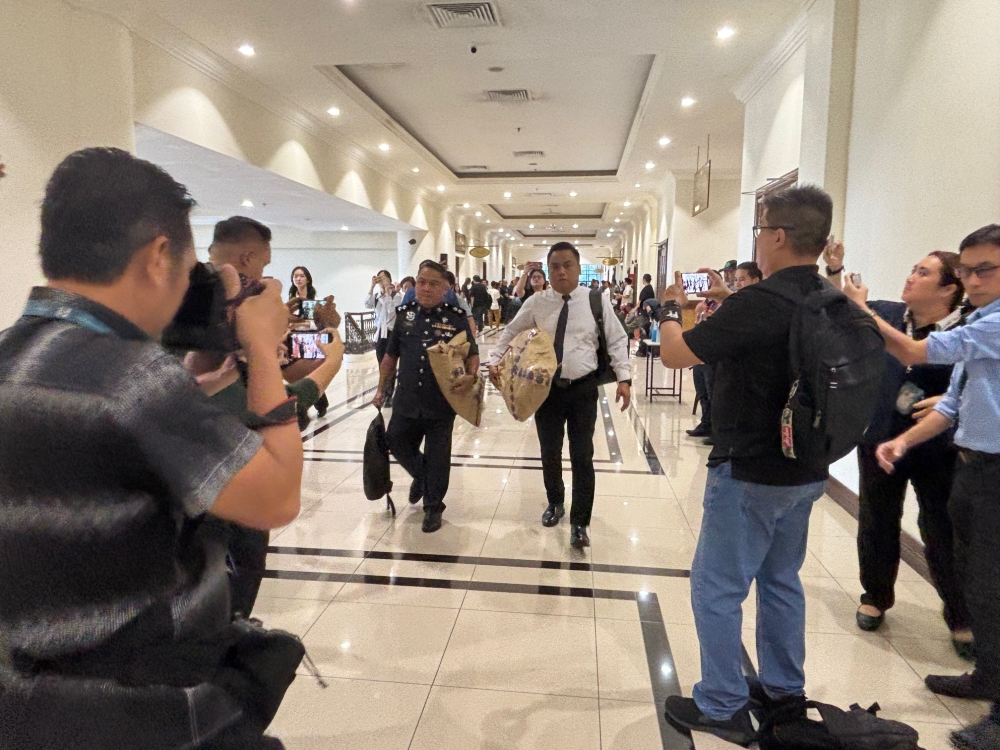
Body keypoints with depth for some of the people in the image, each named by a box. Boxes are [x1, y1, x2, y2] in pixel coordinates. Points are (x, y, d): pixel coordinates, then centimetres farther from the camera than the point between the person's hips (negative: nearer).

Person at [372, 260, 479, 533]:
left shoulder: (457, 317, -4)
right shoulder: (403, 314, 4)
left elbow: (472, 354, 0)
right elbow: (390, 356, 12)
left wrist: (471, 376, -20)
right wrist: (381, 389, 14)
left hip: (442, 403, -3)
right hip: (406, 400, 3)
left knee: (438, 457, 7)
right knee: (397, 443, 14)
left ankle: (433, 507, 27)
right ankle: (421, 476, 44)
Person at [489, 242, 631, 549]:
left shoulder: (597, 301, -4)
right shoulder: (535, 303, -1)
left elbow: (617, 341, 1)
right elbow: (510, 333, 11)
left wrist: (624, 378, -8)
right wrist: (495, 360, -2)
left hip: (583, 388, -1)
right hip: (546, 388, 2)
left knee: (582, 456, 1)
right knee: (549, 452, 14)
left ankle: (579, 523, 14)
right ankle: (555, 503, 41)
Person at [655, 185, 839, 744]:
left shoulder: (759, 302, -24)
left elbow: (674, 353, -18)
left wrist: (671, 308, 1)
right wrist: (726, 303, 17)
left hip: (751, 472, -9)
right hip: (806, 468, 9)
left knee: (717, 589, 5)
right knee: (781, 580, 22)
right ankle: (785, 692, 37)